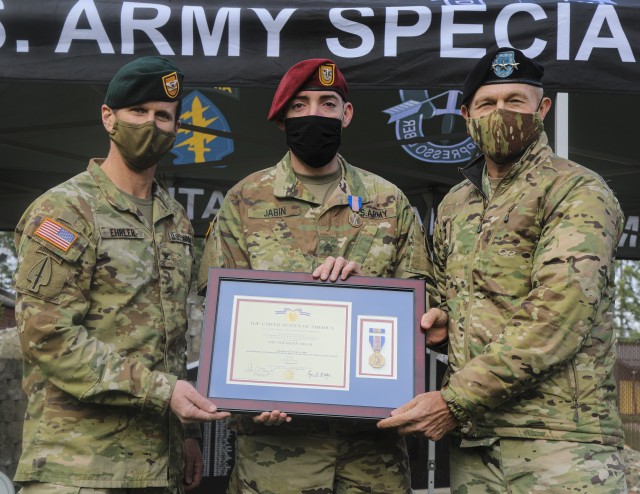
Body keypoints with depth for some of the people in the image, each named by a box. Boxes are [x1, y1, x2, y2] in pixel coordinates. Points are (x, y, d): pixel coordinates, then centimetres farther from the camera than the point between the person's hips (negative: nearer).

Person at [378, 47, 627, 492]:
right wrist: (443, 318, 4)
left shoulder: (578, 192, -5)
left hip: (559, 439, -5)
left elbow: (556, 318, -16)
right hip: (470, 439, 6)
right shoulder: (454, 205, 15)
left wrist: (453, 402, -17)